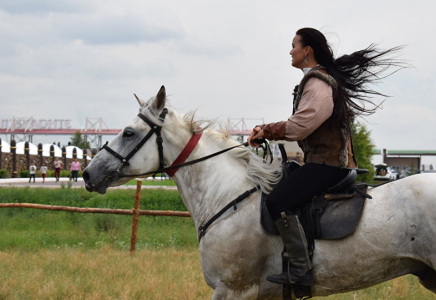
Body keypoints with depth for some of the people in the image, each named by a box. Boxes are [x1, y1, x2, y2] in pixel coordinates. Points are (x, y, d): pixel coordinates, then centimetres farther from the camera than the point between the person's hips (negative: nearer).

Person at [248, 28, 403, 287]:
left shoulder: (317, 83, -13)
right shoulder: (321, 79, 20)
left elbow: (300, 126, -21)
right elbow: (304, 123, 21)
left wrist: (267, 131, -10)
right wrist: (267, 130, 12)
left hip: (327, 163, -11)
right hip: (331, 160, 11)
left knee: (278, 201, -22)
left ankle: (301, 270, -26)